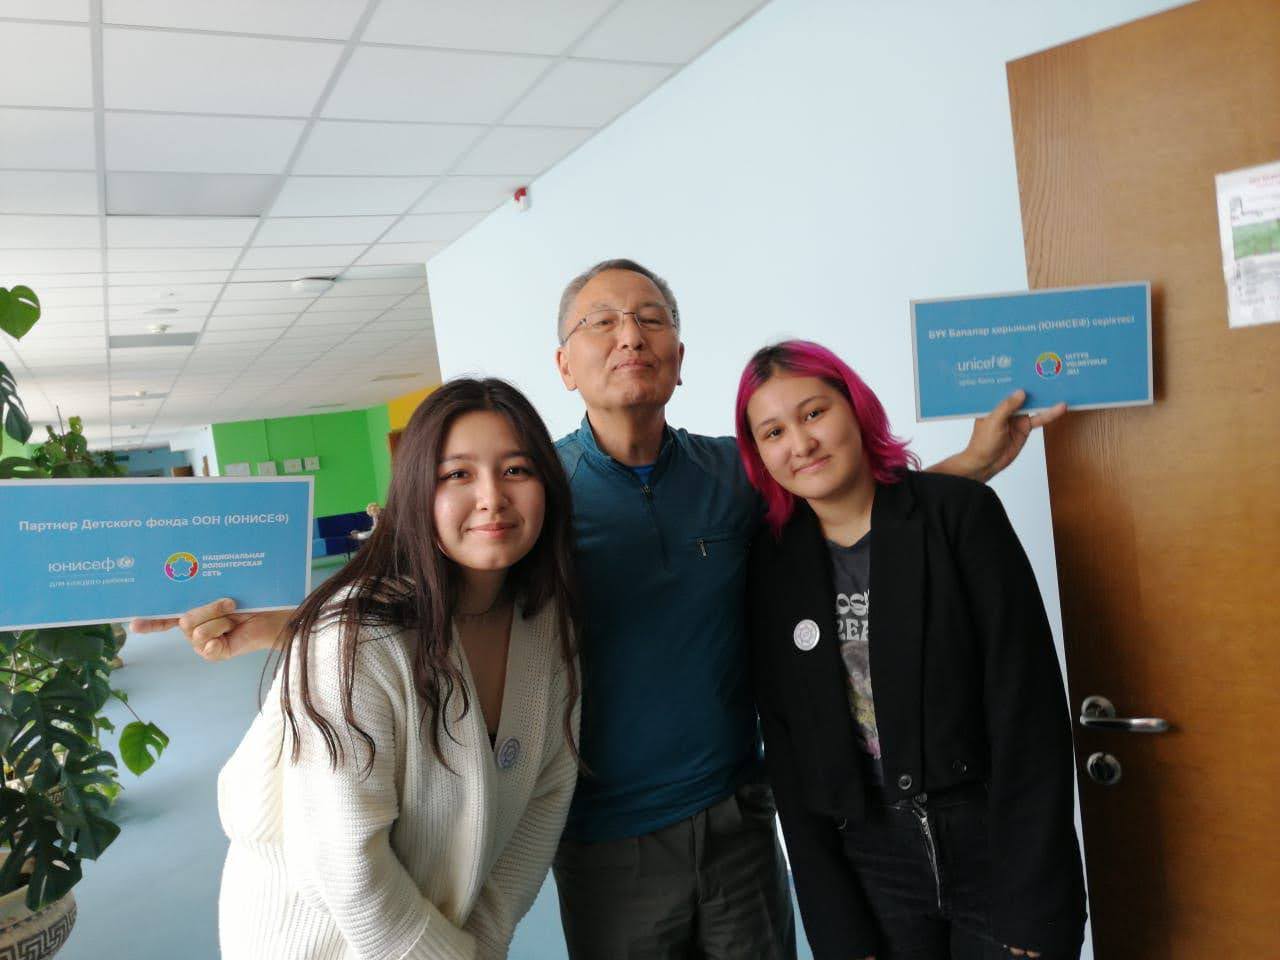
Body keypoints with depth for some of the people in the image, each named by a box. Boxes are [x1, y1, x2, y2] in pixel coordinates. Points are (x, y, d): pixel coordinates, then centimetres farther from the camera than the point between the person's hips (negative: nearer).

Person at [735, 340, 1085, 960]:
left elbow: (1028, 711, -13)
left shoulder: (958, 513, -11)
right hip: (871, 873, 2)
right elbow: (787, 759, 1)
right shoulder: (773, 564, -2)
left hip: (996, 847, -2)